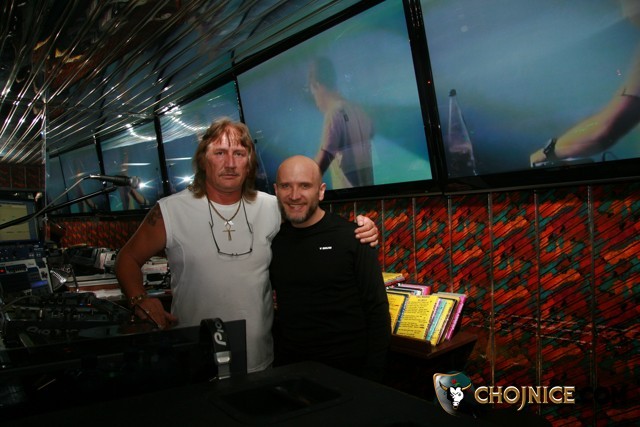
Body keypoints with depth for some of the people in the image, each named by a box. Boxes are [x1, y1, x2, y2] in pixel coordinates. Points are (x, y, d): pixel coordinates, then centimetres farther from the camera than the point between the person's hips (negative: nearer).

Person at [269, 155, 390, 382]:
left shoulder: (351, 237, -12)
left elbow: (377, 310, -11)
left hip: (347, 370, -3)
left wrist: (372, 375, -13)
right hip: (288, 369, 4)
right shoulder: (274, 241, 1)